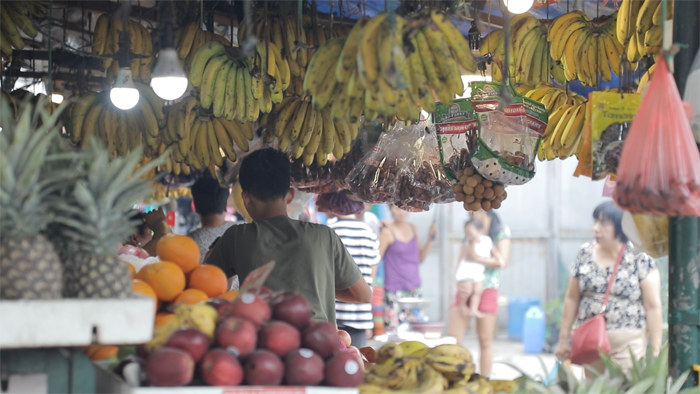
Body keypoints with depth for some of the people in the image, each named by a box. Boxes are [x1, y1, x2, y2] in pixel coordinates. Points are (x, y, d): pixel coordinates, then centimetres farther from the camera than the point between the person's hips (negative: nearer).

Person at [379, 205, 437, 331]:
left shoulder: (413, 229, 11)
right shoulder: (388, 232, -7)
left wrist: (430, 238, 7)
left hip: (414, 290, 6)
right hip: (395, 291, -6)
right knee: (394, 330, -11)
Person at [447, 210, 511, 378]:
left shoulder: (501, 232, 3)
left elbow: (502, 261, -9)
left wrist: (475, 258, -15)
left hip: (486, 290, -4)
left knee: (485, 341, 2)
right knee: (453, 338, -5)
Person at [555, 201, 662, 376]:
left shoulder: (640, 259, -7)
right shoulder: (585, 254, 5)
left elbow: (653, 307, -7)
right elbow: (572, 299, 11)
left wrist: (655, 350, -9)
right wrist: (564, 338, 12)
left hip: (628, 344, -4)